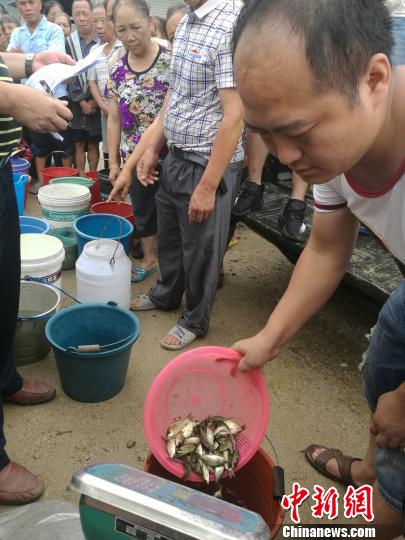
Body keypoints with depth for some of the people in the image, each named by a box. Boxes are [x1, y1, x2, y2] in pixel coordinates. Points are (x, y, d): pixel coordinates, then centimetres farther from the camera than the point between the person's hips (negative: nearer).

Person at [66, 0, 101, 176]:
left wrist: (95, 100, -9)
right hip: (77, 103, 0)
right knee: (78, 144, 3)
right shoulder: (69, 42, 2)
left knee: (93, 144, 6)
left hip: (96, 103, 0)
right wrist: (81, 101, -10)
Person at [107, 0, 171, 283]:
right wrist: (113, 162, 7)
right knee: (143, 210, 16)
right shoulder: (117, 71, 4)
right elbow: (114, 119, 9)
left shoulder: (170, 61, -10)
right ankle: (149, 259, 34)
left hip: (168, 155, -4)